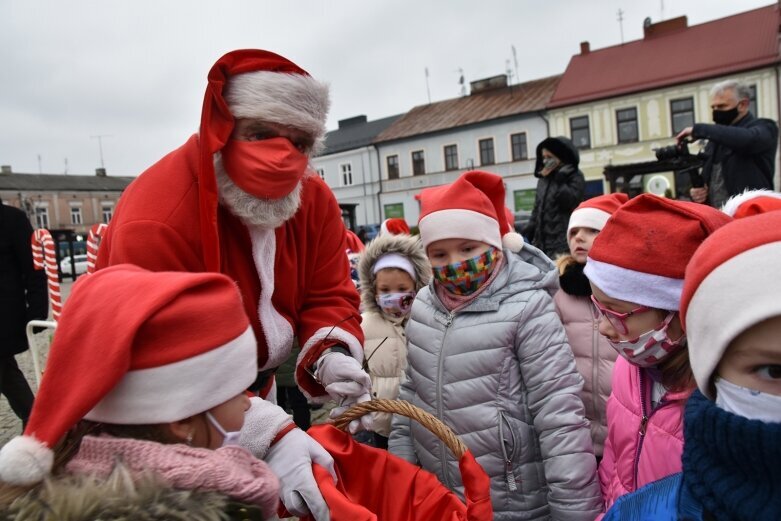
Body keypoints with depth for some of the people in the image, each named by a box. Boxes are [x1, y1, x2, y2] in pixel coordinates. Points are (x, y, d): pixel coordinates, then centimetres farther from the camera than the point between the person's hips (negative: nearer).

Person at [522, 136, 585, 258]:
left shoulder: (575, 176, 2)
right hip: (542, 241, 6)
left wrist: (560, 179, -9)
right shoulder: (543, 179, 18)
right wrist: (527, 234, 11)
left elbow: (569, 202, -12)